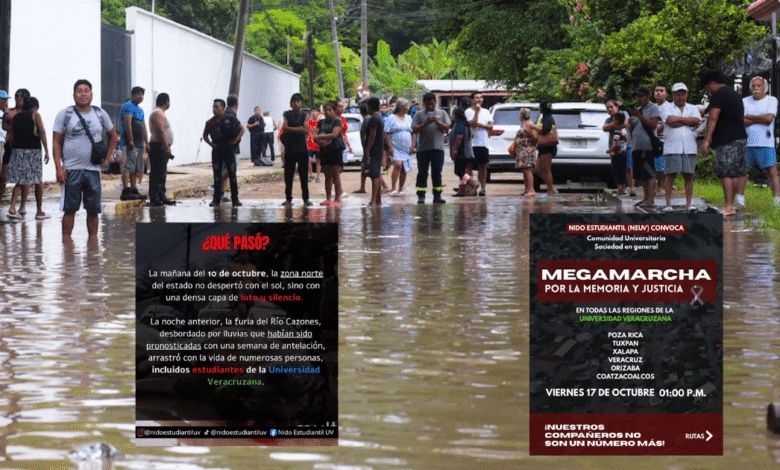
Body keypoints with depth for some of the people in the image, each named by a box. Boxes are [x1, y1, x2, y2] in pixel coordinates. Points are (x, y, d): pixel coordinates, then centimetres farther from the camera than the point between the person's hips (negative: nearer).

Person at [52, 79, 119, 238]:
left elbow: (113, 136, 22)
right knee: (69, 209, -2)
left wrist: (107, 158, 10)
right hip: (71, 170, -2)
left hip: (94, 169, 2)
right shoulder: (64, 115, 1)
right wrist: (59, 168, -11)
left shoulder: (100, 114, 9)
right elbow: (56, 142, -1)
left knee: (93, 210, 4)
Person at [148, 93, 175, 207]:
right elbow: (160, 132, -21)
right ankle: (154, 198, -12)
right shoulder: (157, 114, -13)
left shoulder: (160, 113, 21)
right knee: (156, 174, -11)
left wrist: (167, 148, 23)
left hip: (162, 148, 11)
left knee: (162, 174, 12)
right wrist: (167, 148, -24)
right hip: (158, 147, -11)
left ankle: (161, 196, 16)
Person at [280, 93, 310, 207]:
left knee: (303, 174, 0)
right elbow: (285, 128, -7)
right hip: (290, 149, 0)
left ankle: (306, 198, 7)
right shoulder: (287, 114, 7)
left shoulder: (305, 115, 7)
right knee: (288, 174, -2)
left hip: (302, 149, 0)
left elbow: (305, 129, -7)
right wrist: (299, 129, -13)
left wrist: (291, 129, -13)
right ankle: (288, 198, 4)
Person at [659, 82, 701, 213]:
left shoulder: (693, 108, 17)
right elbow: (670, 122, -9)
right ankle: (668, 203, -2)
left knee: (688, 175, 0)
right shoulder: (666, 108, 9)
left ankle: (689, 204, 4)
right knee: (669, 175, -5)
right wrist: (689, 122, -1)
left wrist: (678, 118, -5)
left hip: (689, 148, 2)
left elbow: (696, 121, -3)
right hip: (672, 147, -2)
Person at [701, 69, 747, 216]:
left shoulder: (718, 95, -8)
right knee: (735, 174, 10)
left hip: (726, 140, -9)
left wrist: (707, 140, -22)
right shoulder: (736, 95, 21)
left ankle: (728, 207, -15)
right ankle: (730, 204, 14)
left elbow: (713, 117, -18)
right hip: (741, 138, 9)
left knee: (725, 174, -10)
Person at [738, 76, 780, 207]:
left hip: (765, 143, -2)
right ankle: (740, 199, 11)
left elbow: (769, 118, -10)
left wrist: (749, 117, -3)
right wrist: (761, 119, -8)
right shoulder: (744, 101, 11)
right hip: (746, 142, 2)